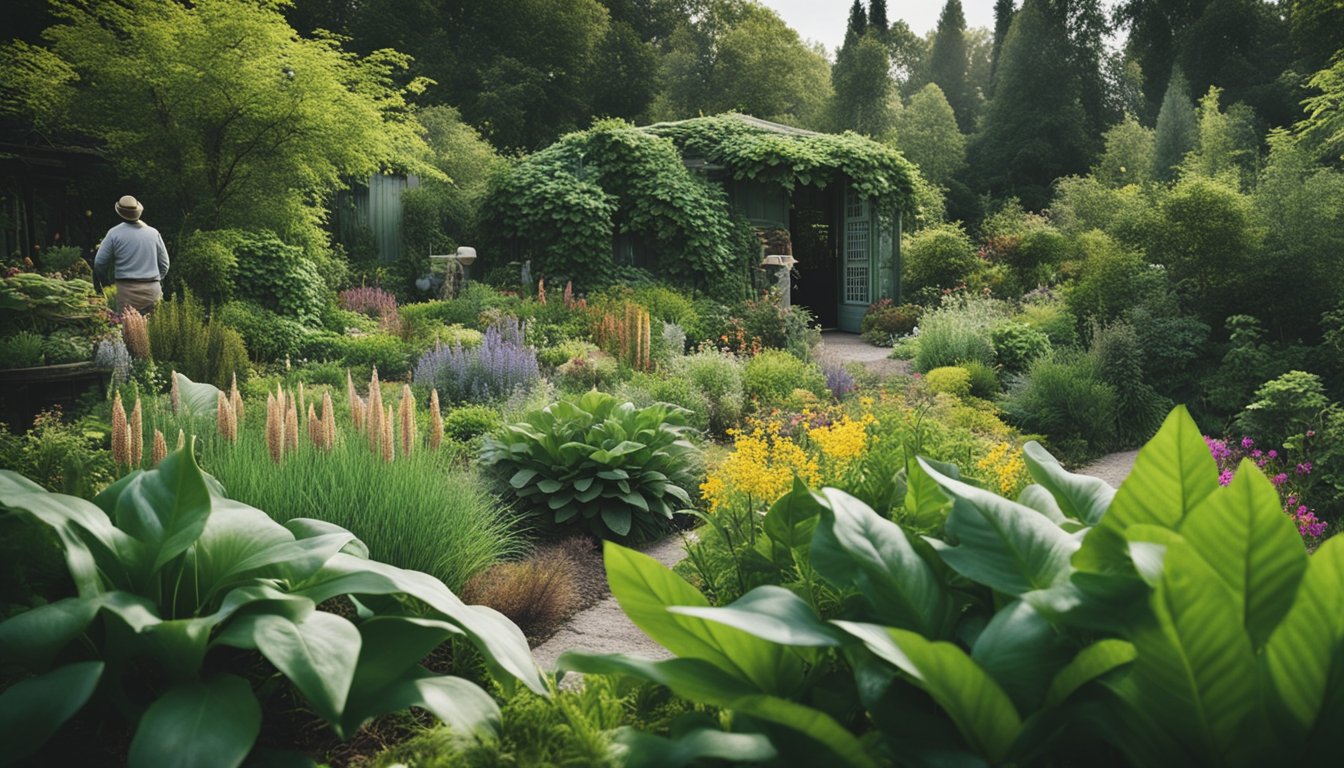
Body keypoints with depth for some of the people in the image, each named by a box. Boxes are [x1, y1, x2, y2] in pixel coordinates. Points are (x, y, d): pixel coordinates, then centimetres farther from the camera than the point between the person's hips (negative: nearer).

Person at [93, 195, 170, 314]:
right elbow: (164, 264, 13)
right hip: (153, 289, 3)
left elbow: (99, 263, 3)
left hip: (128, 290, -2)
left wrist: (105, 279, 21)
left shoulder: (114, 233, 0)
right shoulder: (153, 233, 8)